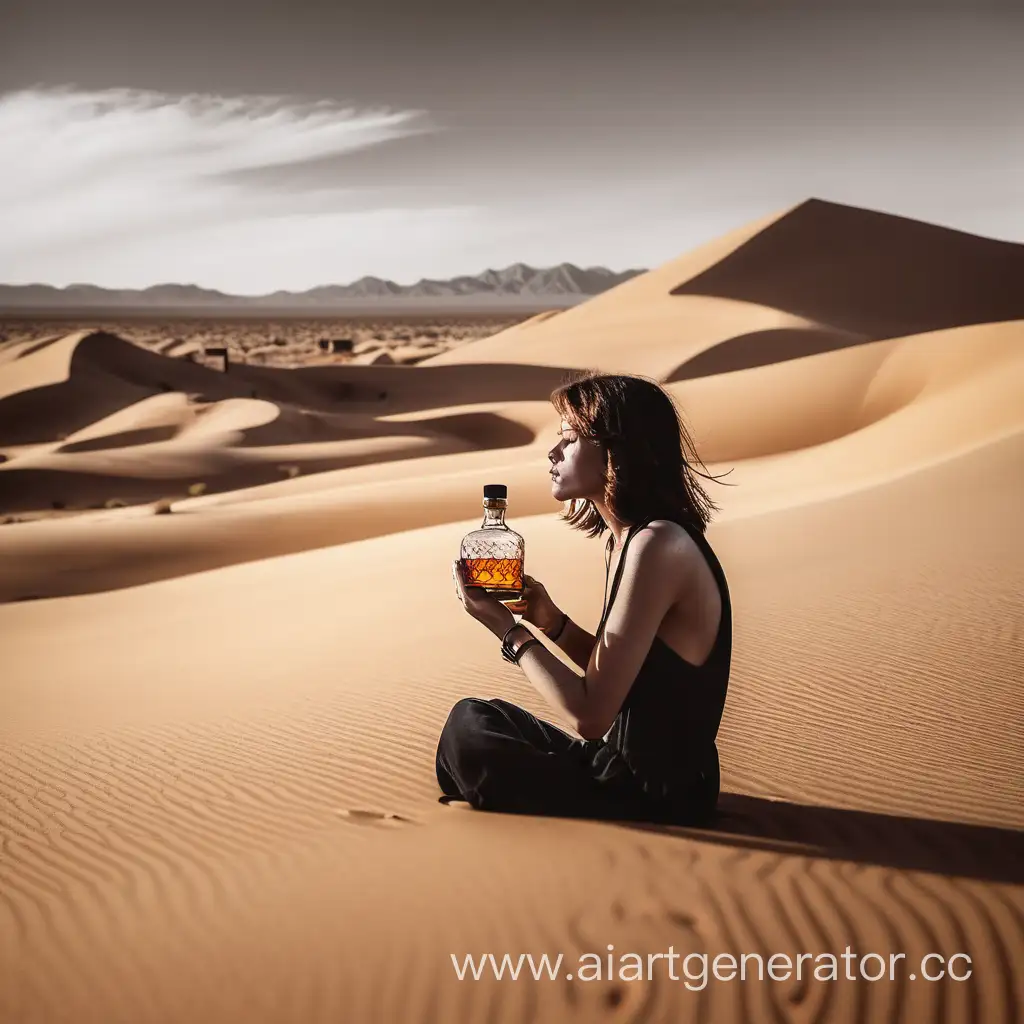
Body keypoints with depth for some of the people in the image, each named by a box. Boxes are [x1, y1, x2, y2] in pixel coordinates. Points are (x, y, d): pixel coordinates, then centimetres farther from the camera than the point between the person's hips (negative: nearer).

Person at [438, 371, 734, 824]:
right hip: (629, 770, 9)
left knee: (470, 729, -9)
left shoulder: (658, 546, -23)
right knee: (477, 717, 15)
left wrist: (508, 628, -15)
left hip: (656, 800, -9)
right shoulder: (625, 538, 7)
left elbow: (591, 714, -25)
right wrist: (551, 621, 0)